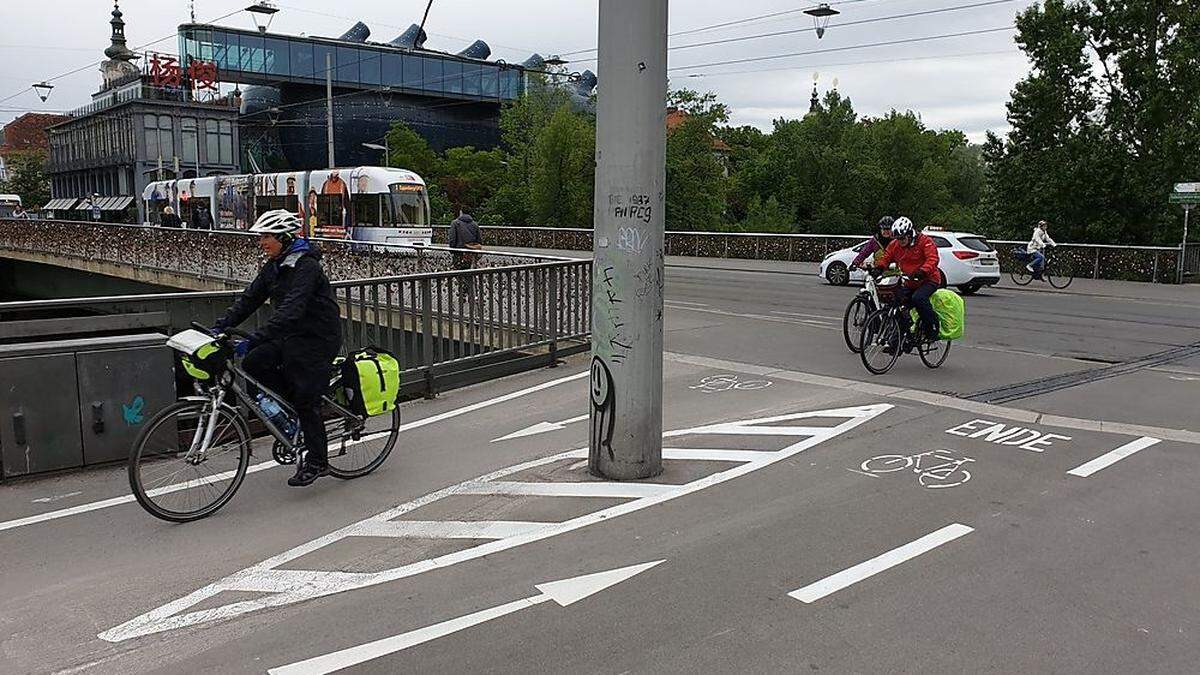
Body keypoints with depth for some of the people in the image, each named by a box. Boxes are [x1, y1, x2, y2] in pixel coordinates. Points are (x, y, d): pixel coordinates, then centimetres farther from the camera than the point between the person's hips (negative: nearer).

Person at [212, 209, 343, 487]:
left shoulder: (306, 266, -22)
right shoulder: (274, 267, 6)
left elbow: (290, 311, -32)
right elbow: (249, 299, 6)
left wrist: (253, 340, -38)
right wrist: (220, 327, -6)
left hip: (317, 339, -8)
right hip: (292, 336, 9)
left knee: (306, 400, -6)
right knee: (253, 363, -8)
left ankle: (317, 462, 9)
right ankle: (291, 406, 10)